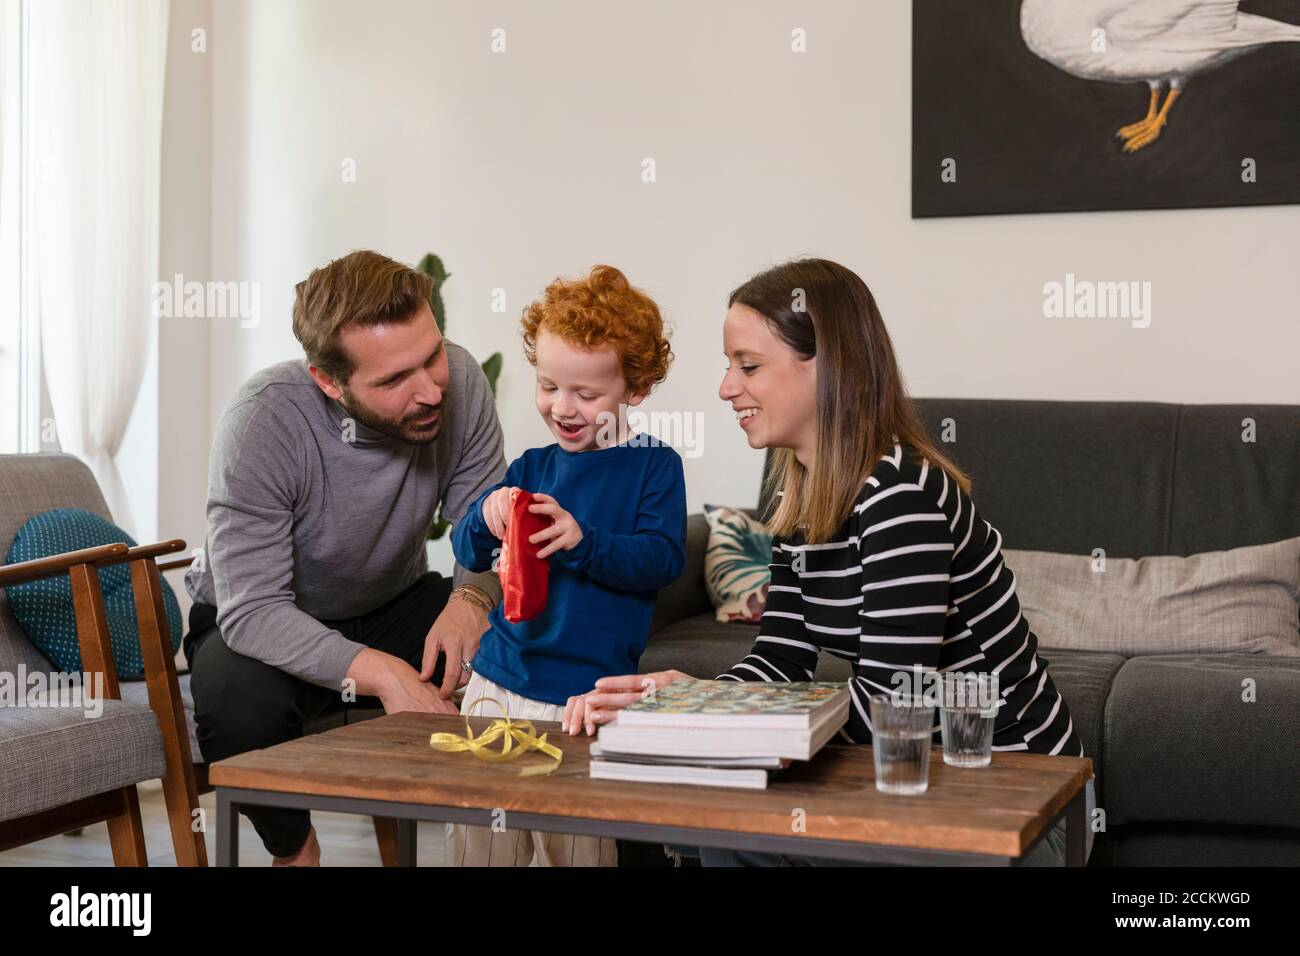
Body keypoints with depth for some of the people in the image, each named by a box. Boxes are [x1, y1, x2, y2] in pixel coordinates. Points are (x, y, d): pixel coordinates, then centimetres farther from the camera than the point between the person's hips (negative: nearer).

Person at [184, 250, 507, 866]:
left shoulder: (458, 381, -20)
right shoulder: (263, 420, -32)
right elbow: (251, 608, -34)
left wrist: (471, 597, -35)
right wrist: (379, 673, -46)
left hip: (392, 605, 4)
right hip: (257, 623, -3)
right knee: (239, 699, -36)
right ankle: (293, 849, -3)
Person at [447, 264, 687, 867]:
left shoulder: (654, 466, -1)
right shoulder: (530, 468, 10)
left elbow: (663, 560, -12)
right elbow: (468, 555, 10)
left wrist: (583, 540, -27)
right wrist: (485, 517, -12)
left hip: (588, 696, -4)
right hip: (499, 681, 4)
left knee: (578, 844, -2)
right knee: (479, 835, 7)